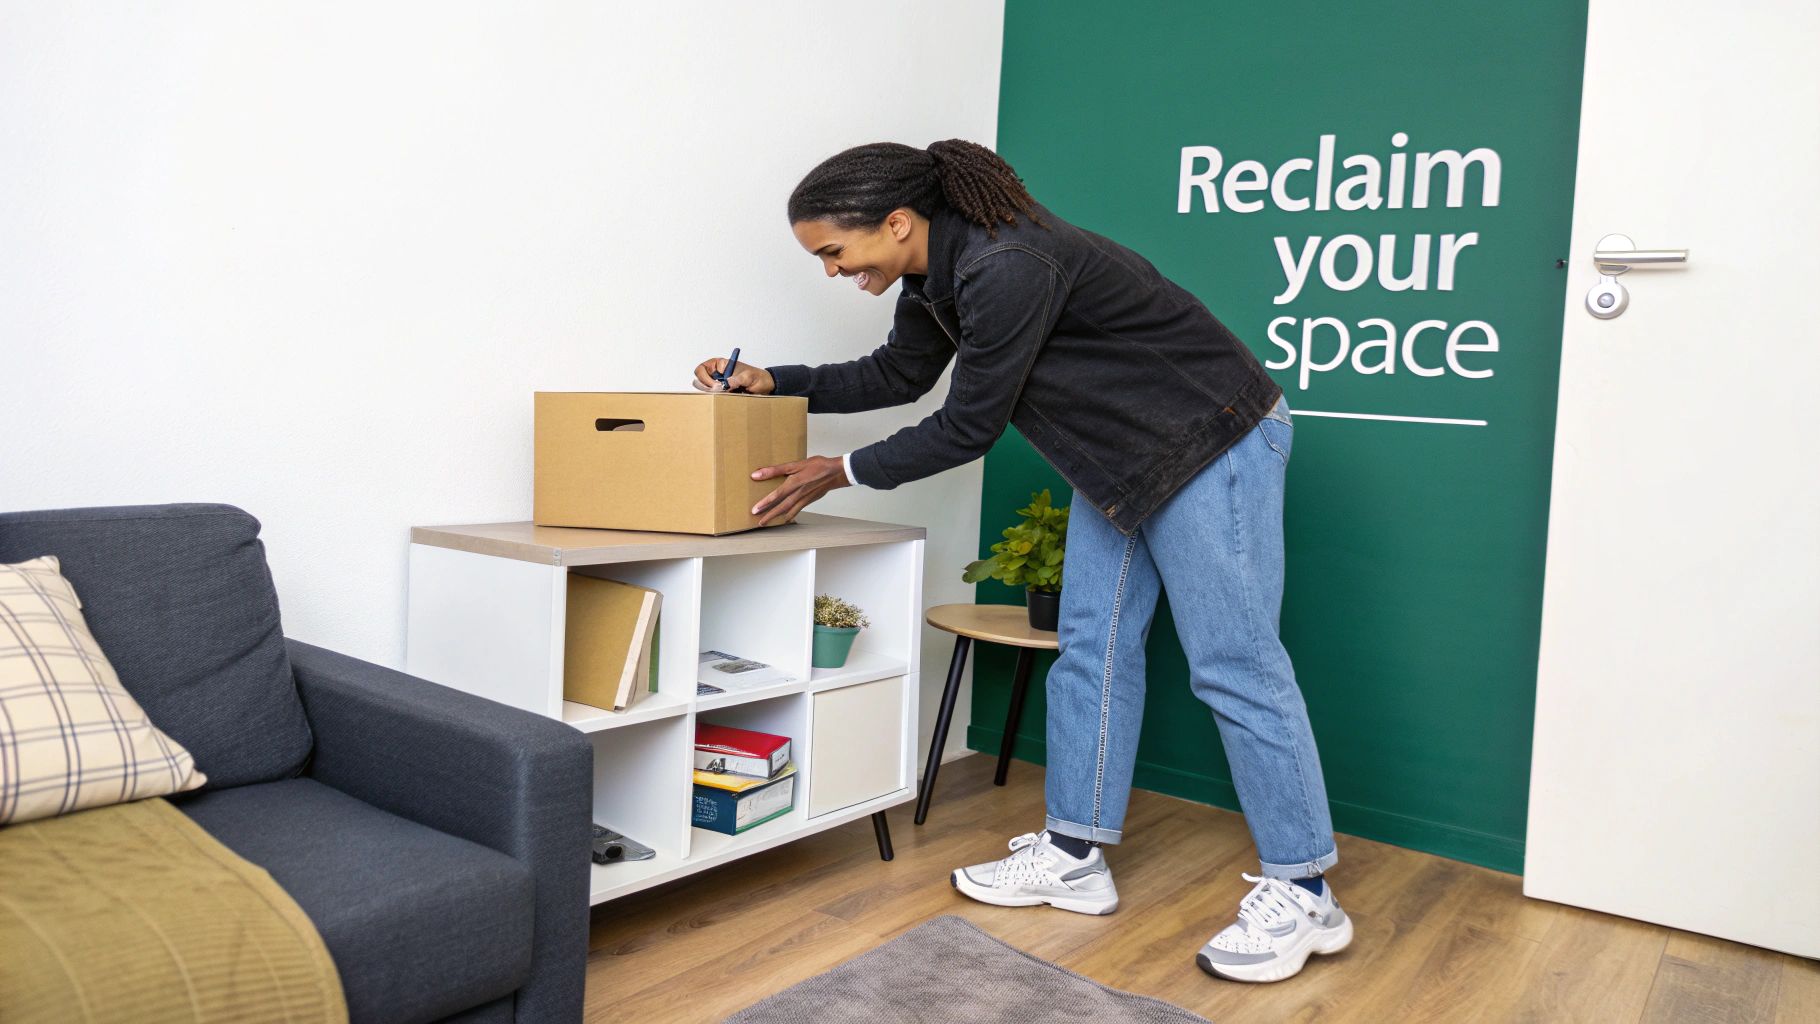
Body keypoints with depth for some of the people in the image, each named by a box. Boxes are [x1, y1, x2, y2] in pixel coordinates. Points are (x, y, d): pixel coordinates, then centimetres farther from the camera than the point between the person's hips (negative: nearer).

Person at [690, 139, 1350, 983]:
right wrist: (773, 382, 7)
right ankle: (1076, 857, 18)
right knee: (1091, 650, 9)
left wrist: (841, 472, -12)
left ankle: (1302, 894, 7)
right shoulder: (935, 271, 1)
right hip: (1120, 458, 10)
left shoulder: (1006, 269, -30)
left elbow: (966, 429, -23)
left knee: (1232, 666, -6)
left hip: (1212, 445, -10)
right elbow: (897, 376, 16)